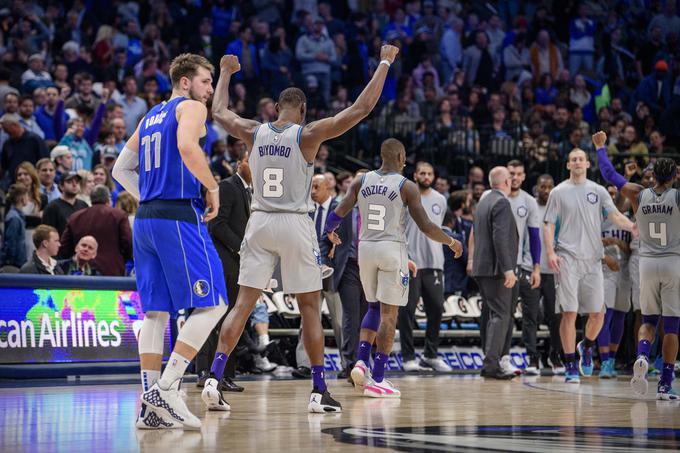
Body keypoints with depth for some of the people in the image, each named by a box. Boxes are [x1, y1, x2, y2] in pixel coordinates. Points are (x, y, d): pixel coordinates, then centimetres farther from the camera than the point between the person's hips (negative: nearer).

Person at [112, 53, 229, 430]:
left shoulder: (150, 117, 23)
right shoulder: (191, 107, -1)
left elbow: (121, 169, 24)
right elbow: (188, 147, -21)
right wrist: (212, 186, -9)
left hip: (146, 218, 8)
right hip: (179, 217, -8)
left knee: (156, 311, 6)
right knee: (212, 304, -5)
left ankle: (150, 407, 2)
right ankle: (166, 389, -15)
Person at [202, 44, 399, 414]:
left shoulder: (254, 133, 3)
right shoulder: (308, 134, -8)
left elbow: (219, 112, 22)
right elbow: (361, 108, -10)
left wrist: (225, 72, 37)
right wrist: (384, 63, -1)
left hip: (260, 222, 3)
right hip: (295, 225, -3)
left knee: (243, 304, 4)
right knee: (309, 309, 6)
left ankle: (214, 379, -7)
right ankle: (319, 392, 7)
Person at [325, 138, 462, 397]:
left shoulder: (361, 181, 4)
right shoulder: (407, 186, -6)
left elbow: (338, 214, 2)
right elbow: (426, 226, -10)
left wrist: (330, 231, 25)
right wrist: (451, 242, 6)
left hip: (366, 249, 5)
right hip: (392, 250, -5)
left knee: (374, 307, 22)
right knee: (389, 314, 0)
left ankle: (361, 362, 4)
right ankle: (377, 381, -2)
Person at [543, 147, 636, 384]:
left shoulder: (598, 191, 11)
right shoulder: (559, 192, 5)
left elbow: (615, 216, 1)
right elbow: (548, 225, 4)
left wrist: (633, 227, -20)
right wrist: (550, 253, -11)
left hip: (592, 258, 3)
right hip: (567, 259, -2)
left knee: (597, 313, 2)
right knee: (569, 313, -6)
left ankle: (586, 347, 32)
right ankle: (571, 367, 0)